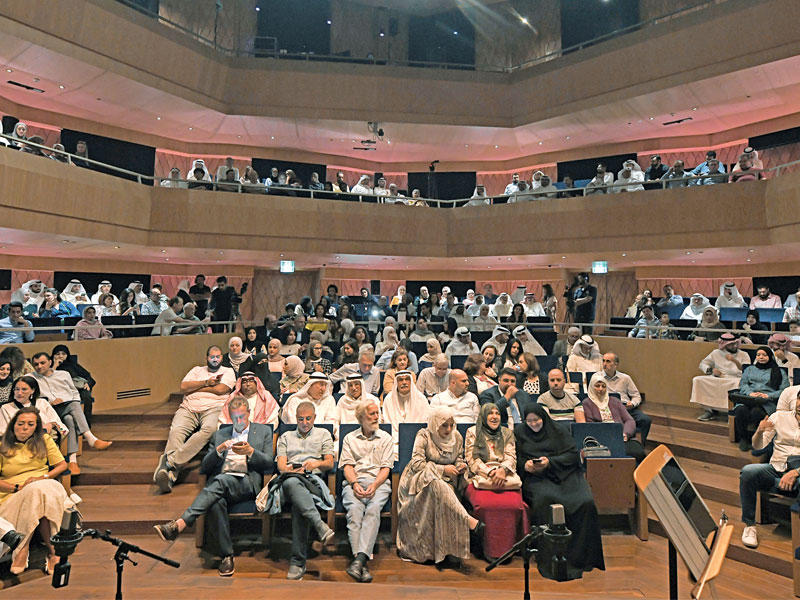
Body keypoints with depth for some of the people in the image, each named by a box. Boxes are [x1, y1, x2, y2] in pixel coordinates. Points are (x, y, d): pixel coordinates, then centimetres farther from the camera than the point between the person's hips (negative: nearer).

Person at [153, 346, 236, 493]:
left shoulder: (228, 371, 18)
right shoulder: (197, 370, 28)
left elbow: (220, 389, -1)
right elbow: (183, 387, 11)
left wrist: (195, 387, 7)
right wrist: (206, 383, 1)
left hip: (213, 408, -3)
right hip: (188, 408, 3)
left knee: (209, 429, -37)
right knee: (176, 431, -29)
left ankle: (170, 461, -44)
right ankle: (170, 476, -45)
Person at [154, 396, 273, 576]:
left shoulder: (264, 431, 18)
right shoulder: (219, 434, 26)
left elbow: (270, 464, 8)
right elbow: (204, 468, 17)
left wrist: (251, 451, -9)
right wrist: (219, 450, -2)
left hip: (248, 482, -3)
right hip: (219, 482, 3)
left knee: (220, 480, -36)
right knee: (216, 502, -34)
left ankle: (179, 524, -44)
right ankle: (226, 556, -25)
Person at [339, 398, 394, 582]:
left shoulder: (386, 438, 18)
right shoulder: (349, 438, 19)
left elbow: (386, 468, 8)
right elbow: (347, 466, 8)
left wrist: (374, 485, -10)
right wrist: (355, 484, -12)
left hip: (378, 483, 0)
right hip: (353, 482, 0)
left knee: (373, 508, -33)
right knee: (355, 509, -32)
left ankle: (359, 558, -43)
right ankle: (362, 563, -38)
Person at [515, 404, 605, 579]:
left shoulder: (558, 431, 13)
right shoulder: (519, 432, 14)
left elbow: (573, 455, 3)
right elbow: (515, 458, 10)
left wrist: (550, 462, -11)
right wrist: (525, 465, -12)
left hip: (564, 473, 1)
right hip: (535, 477, -1)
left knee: (585, 502, -25)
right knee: (543, 499, -35)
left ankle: (580, 556, -12)